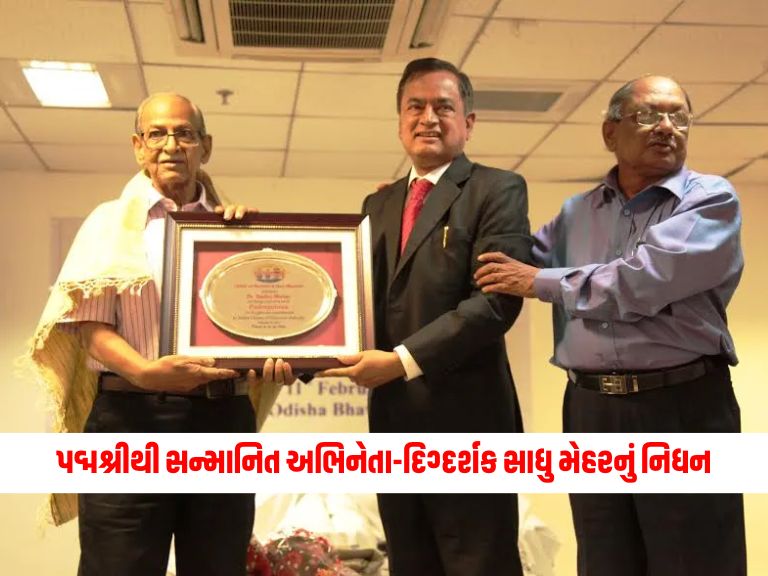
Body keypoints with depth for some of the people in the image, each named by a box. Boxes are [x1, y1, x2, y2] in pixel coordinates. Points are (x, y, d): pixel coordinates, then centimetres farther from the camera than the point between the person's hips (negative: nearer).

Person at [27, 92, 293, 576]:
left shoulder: (233, 228, 15)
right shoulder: (112, 222, 7)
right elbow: (90, 322, -3)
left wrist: (277, 355, -11)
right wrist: (144, 371, -21)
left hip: (223, 419, 3)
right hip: (131, 418, -2)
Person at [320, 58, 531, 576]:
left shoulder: (497, 190, -2)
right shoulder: (379, 204, 17)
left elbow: (498, 300, -14)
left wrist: (403, 360, -18)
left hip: (465, 420, -6)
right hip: (393, 421, 6)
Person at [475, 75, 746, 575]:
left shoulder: (711, 199, -4)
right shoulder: (576, 213, 13)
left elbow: (641, 282, -19)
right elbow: (515, 262, 23)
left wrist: (540, 282, -11)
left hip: (683, 406, -4)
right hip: (590, 410, 5)